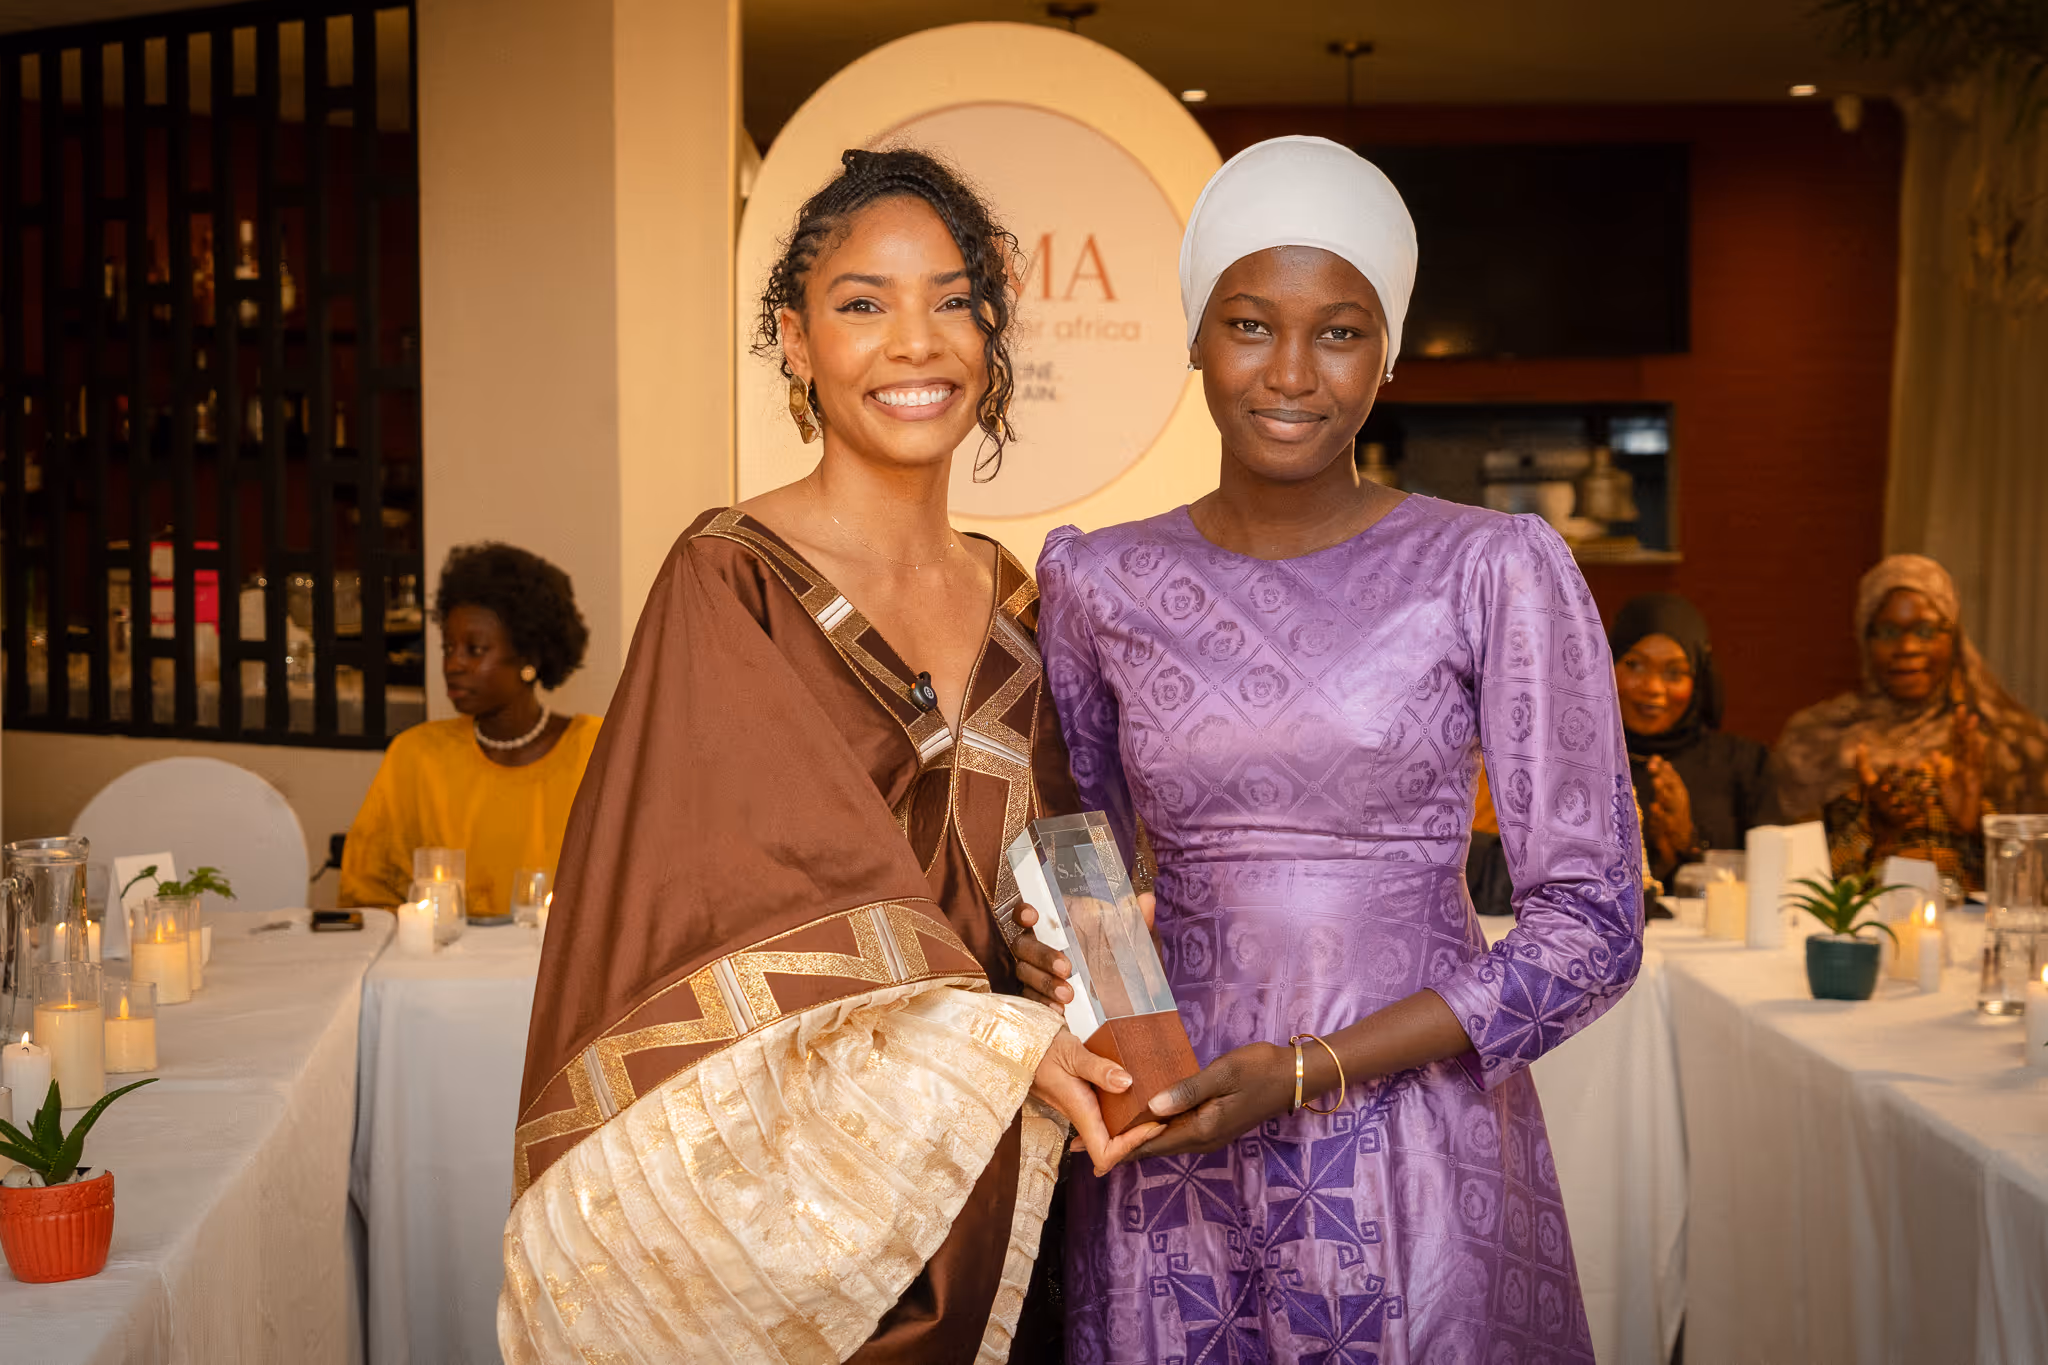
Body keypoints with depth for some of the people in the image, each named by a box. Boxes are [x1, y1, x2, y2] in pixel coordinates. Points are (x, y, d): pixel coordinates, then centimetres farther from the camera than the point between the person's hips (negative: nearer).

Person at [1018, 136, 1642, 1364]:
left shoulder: (1496, 571, -6)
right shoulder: (1102, 582, 3)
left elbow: (1593, 921, -6)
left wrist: (1315, 1068, -15)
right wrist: (1057, 963, -7)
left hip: (1419, 1151, -2)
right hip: (1173, 1155, 2)